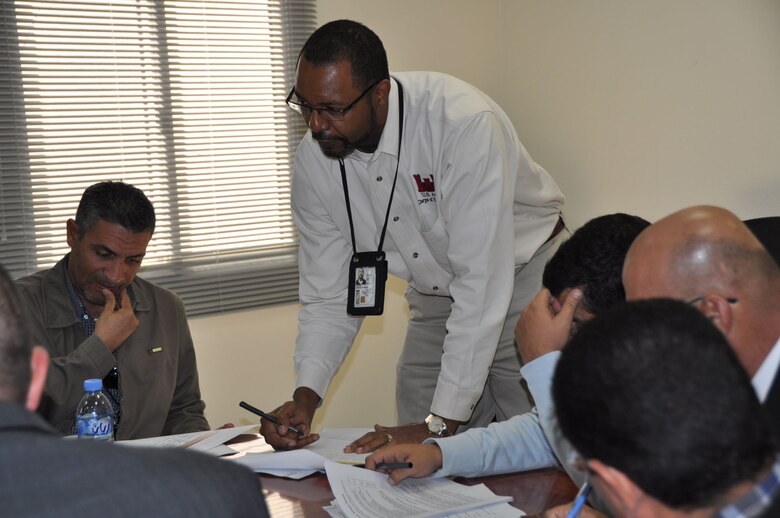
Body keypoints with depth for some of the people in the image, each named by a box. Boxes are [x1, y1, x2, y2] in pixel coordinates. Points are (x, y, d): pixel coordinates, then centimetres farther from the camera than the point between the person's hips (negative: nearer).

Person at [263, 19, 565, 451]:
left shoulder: (464, 123, -32)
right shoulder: (314, 160, -13)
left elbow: (483, 280, -34)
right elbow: (328, 295, -6)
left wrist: (441, 423, -34)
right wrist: (305, 396, -22)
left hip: (521, 277, -4)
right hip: (437, 298, 5)